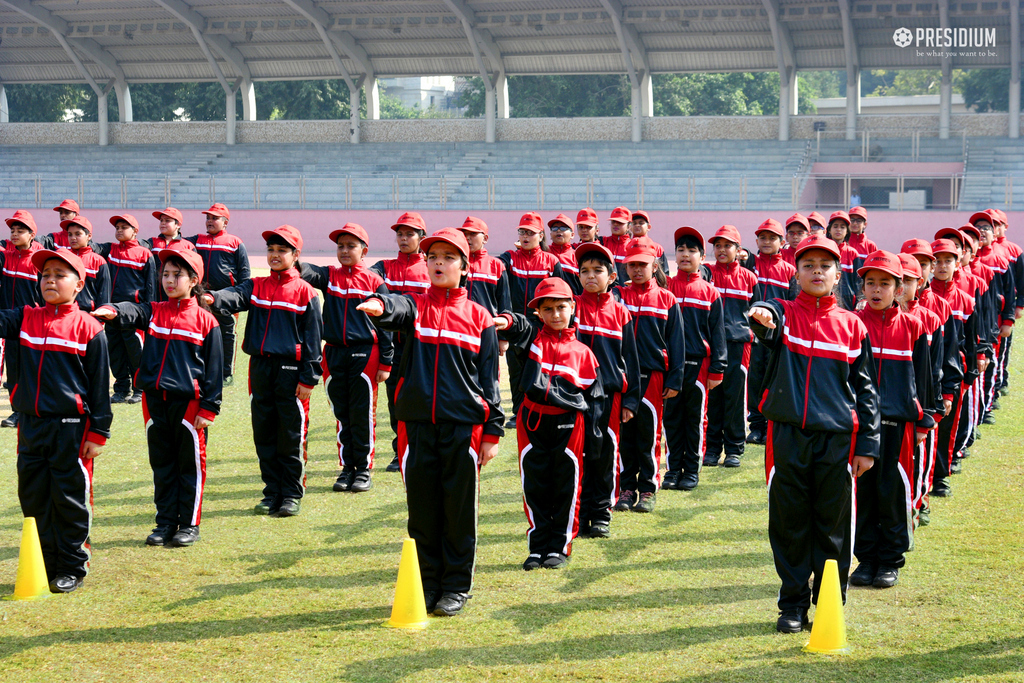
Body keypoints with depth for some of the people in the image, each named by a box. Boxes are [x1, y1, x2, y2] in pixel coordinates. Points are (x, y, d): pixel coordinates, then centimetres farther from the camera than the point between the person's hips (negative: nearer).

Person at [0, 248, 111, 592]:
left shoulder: (88, 328, -4)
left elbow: (99, 384, -3)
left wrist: (97, 433, -5)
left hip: (71, 428, -5)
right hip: (30, 425, 5)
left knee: (70, 500, 3)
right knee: (34, 498, 10)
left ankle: (72, 569, 15)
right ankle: (44, 567, 22)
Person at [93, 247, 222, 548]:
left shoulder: (205, 320, 0)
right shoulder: (154, 312, 8)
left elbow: (214, 367, -1)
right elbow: (133, 312, -15)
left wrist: (209, 408, -6)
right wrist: (113, 310, -39)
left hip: (188, 401, -3)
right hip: (155, 400, 3)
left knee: (190, 464, 4)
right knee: (162, 464, 11)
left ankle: (189, 524, 14)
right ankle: (166, 522, 20)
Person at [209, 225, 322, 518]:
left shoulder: (305, 291, -1)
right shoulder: (256, 286, 9)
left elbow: (313, 337, -2)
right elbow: (235, 297, -13)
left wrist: (309, 378, -7)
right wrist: (213, 299, -36)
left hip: (291, 370, -4)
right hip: (259, 368, 4)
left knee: (291, 435, 1)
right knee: (264, 434, 9)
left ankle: (292, 494, 11)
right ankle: (272, 492, 19)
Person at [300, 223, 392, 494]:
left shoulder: (374, 282, 1)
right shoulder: (329, 276, 8)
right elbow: (310, 273, -14)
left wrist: (386, 363, -2)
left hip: (364, 354, -3)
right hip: (334, 354, 3)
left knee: (363, 415, 1)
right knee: (341, 414, 10)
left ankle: (364, 469, 11)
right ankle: (347, 468, 19)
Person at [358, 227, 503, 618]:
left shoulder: (478, 317, 6)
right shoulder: (416, 307, 6)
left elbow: (489, 377, 6)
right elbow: (399, 309, -20)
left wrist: (492, 432, 2)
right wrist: (380, 306, -45)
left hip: (463, 424, -1)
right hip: (418, 422, 1)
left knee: (459, 508, 4)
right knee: (422, 507, 7)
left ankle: (457, 587, 15)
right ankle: (427, 585, 19)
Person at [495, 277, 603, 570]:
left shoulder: (582, 352, 7)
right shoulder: (534, 340, 6)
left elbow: (594, 394, 9)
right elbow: (520, 329, -18)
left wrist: (592, 435, 4)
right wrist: (507, 322, -43)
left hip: (568, 425, -1)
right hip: (533, 423, 1)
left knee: (566, 488, 4)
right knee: (535, 487, 6)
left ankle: (560, 546, 15)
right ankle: (537, 546, 16)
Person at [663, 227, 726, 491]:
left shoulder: (710, 292, 4)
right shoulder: (666, 287, 5)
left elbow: (717, 332, 5)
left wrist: (717, 369, -1)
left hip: (699, 362, -1)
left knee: (696, 417, 5)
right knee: (671, 417, 6)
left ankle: (692, 470, 14)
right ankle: (674, 468, 15)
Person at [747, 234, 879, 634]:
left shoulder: (852, 326, 8)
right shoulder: (783, 314, 5)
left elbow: (864, 387, 10)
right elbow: (768, 324, -21)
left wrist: (867, 445, 4)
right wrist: (760, 317, -47)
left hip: (836, 438, 1)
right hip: (787, 436, -1)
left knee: (833, 525, 6)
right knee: (789, 523, 6)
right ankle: (793, 604, 17)